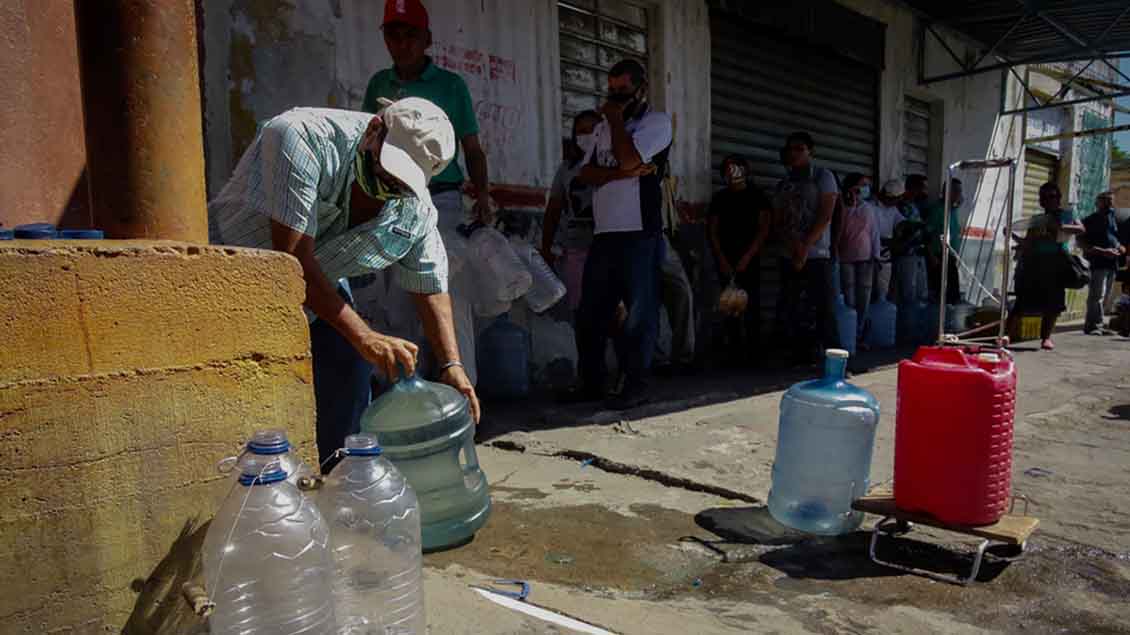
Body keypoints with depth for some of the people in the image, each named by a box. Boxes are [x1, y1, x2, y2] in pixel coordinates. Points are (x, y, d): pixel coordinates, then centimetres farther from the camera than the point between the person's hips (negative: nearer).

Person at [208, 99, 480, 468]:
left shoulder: (415, 206, -14)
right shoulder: (302, 138, -33)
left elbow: (430, 286, -6)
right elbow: (293, 258, -38)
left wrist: (452, 365, -19)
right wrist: (363, 337, -40)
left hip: (318, 288, 5)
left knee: (350, 367, -4)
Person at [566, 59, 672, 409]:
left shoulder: (657, 121, 3)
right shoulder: (604, 127, 20)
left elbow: (627, 158, -15)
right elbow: (585, 173, 8)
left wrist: (616, 119, 1)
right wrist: (624, 173, -8)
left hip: (639, 233, -6)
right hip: (603, 232, 7)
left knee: (640, 312, -2)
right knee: (590, 311, 8)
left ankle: (635, 385, 5)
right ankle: (592, 381, 17)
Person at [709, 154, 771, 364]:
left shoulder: (757, 196, 6)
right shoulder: (719, 198, 13)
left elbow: (763, 230, -1)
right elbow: (713, 231, 9)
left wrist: (746, 258, -10)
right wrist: (722, 260, -4)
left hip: (750, 259, -2)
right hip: (725, 259, 2)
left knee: (751, 305, -7)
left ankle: (752, 350, -3)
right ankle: (735, 350, 3)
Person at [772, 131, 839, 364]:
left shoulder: (823, 177, 4)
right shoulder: (783, 185, 17)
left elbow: (825, 215, -7)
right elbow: (777, 222, 10)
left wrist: (805, 247, -14)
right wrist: (793, 243, -10)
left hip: (817, 256, -5)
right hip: (789, 257, 5)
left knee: (824, 309, -8)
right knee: (789, 312, 3)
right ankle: (804, 356, 15)